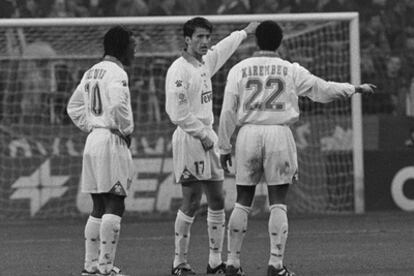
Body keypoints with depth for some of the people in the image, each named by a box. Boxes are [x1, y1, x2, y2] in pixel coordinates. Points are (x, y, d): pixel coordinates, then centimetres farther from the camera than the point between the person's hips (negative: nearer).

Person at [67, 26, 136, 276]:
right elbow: (117, 105, -27)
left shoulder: (91, 73, 16)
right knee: (115, 206, -8)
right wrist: (126, 129, -12)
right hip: (112, 141, -9)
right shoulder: (116, 73, -12)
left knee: (99, 207, 13)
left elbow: (74, 106, 22)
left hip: (93, 140, 9)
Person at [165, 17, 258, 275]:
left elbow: (223, 49, 34)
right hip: (190, 139, -9)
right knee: (191, 203, -7)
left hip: (208, 138, 9)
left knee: (217, 200, 9)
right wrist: (202, 134, -14)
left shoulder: (205, 63, 11)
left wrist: (245, 32, 46)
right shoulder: (179, 70, -14)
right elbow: (178, 113, -19)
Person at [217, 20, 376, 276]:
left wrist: (225, 147, 10)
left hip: (248, 133, 2)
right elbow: (323, 89, 8)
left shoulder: (238, 70, 4)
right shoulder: (290, 70, 2)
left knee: (243, 202, 8)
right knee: (278, 204, 2)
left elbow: (228, 112, 4)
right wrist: (355, 89, 22)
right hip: (279, 134, -2)